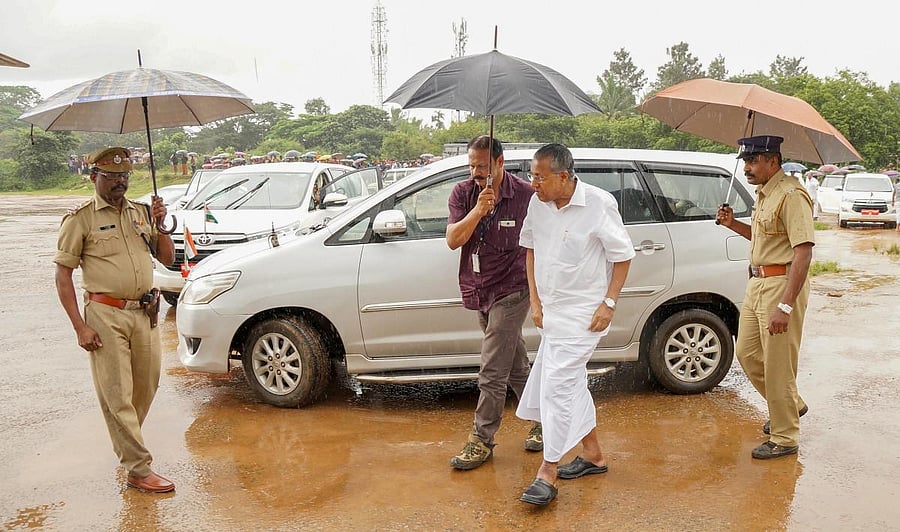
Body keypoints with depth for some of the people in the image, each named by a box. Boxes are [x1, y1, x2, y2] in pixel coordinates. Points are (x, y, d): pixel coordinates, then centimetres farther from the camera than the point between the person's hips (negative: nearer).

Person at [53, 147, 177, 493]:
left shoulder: (141, 212, 12)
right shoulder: (80, 219, -2)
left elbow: (167, 258, 15)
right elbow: (63, 274, -4)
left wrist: (160, 225, -3)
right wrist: (80, 327, -11)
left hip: (145, 313, 5)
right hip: (106, 315, -5)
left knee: (146, 386, 13)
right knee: (117, 394, -3)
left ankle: (126, 443, 36)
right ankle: (139, 470, 1)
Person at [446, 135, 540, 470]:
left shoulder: (525, 195, -10)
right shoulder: (462, 193, 1)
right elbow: (453, 240, -9)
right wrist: (478, 210, -22)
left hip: (510, 292, -6)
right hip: (480, 292, 6)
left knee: (491, 373, -6)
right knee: (517, 367, 18)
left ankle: (482, 439, 6)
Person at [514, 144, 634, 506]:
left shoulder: (599, 204, -16)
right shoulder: (537, 203, -2)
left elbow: (623, 256, -7)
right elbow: (530, 249, 11)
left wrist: (609, 304, -13)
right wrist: (535, 302, 6)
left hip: (582, 313, -7)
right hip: (551, 310, 7)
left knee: (557, 384, -10)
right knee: (571, 381, 16)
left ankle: (547, 474, -1)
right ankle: (593, 454, 34)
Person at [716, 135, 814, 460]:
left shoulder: (791, 196, -17)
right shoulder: (763, 194, 13)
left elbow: (803, 252, -24)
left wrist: (785, 306, -28)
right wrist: (733, 224, 10)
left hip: (781, 285, -10)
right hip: (757, 284, 10)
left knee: (778, 367, -1)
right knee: (747, 353, 17)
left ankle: (785, 439, 14)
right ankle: (792, 406, 37)